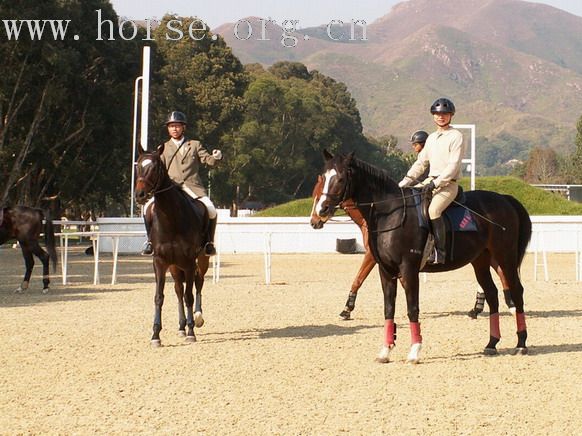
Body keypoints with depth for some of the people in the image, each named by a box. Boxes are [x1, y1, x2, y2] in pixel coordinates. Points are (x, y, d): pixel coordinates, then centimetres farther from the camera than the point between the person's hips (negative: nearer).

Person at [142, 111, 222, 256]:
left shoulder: (195, 145, 14)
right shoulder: (164, 148, 16)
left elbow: (208, 160, 8)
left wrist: (216, 157, -14)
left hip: (192, 186, -1)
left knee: (211, 210, -22)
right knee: (149, 207, -21)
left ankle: (209, 241, 0)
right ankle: (151, 240, -5)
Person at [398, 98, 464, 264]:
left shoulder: (456, 136, -5)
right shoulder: (432, 138, 17)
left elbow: (454, 165, -14)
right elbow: (421, 163, 20)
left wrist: (436, 183, -22)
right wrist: (404, 182, 10)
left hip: (448, 184, -8)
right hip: (430, 181, 8)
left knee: (433, 209, -33)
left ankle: (440, 252, -29)